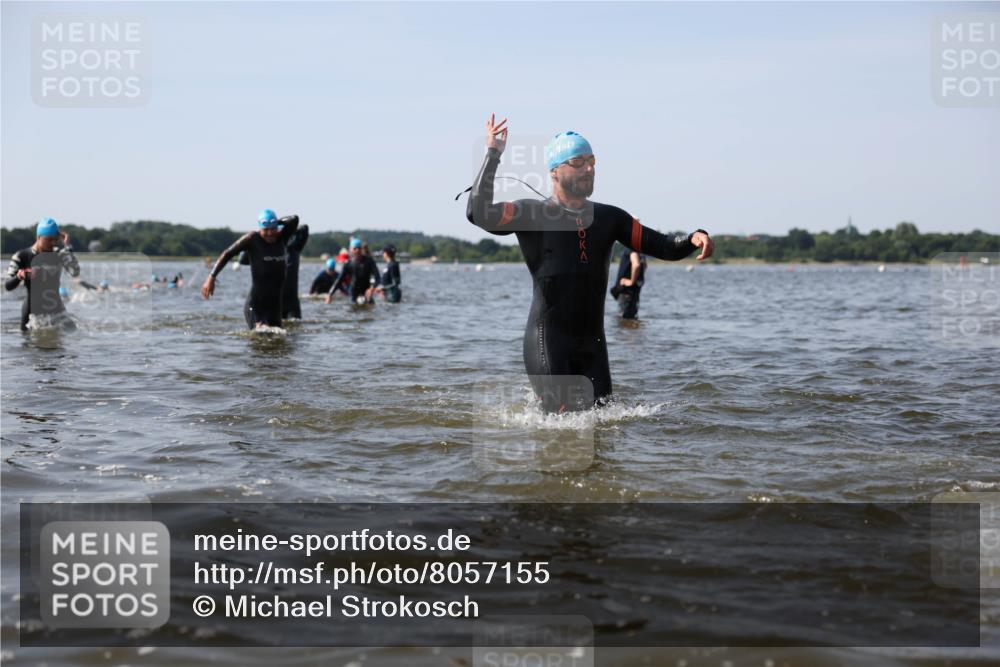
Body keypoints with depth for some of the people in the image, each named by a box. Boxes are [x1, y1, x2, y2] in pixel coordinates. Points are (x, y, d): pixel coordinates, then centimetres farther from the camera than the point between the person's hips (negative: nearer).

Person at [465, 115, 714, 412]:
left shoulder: (608, 218, 14)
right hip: (547, 343, -5)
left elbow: (665, 247, 11)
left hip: (593, 345, 5)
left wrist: (694, 238, -10)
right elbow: (479, 214, -18)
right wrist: (493, 155, -19)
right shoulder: (532, 214, -2)